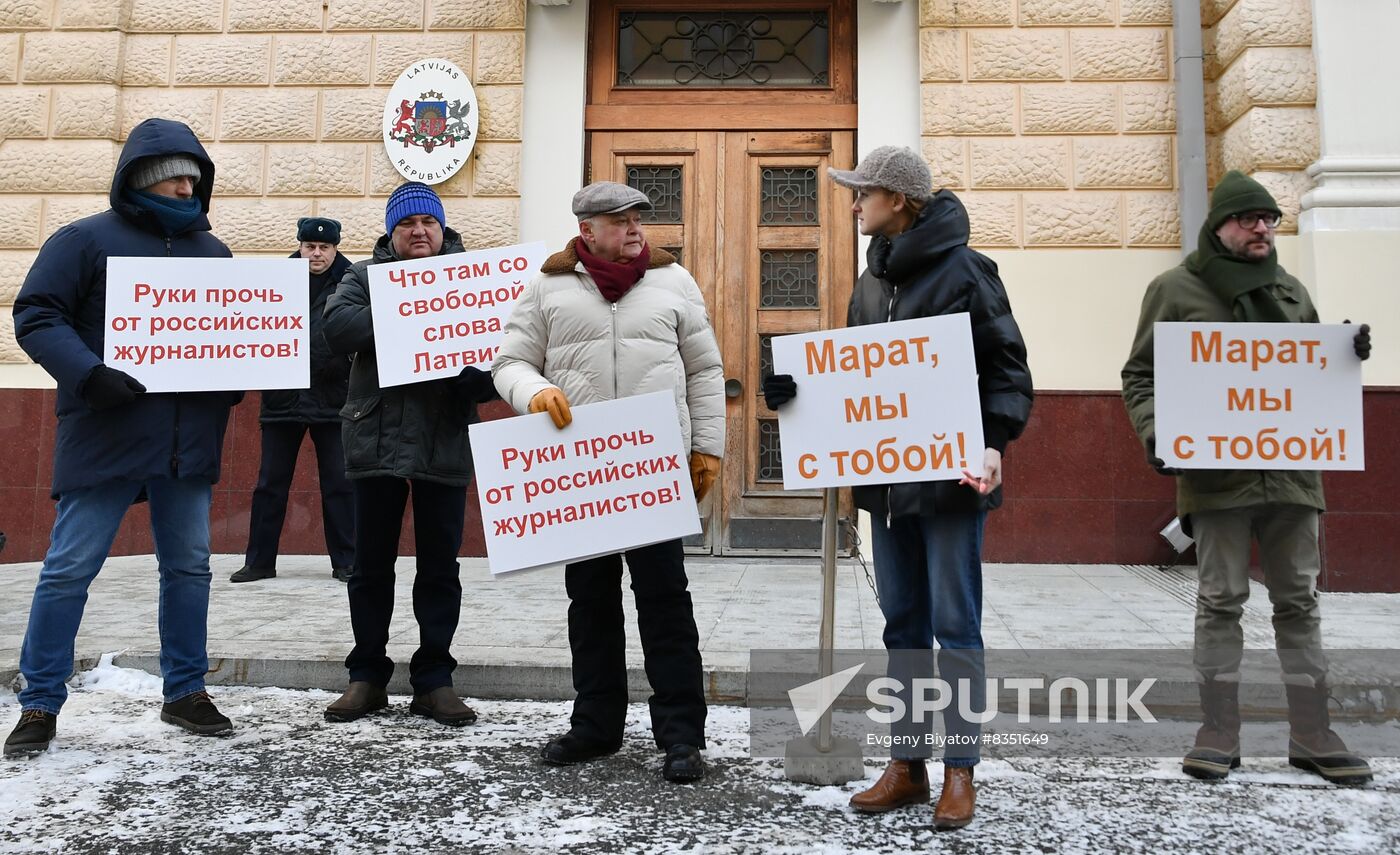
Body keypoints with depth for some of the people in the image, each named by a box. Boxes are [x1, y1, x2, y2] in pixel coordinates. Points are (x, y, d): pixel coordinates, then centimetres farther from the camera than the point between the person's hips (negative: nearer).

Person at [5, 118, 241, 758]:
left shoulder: (211, 251, 15)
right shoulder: (86, 240, 0)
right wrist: (90, 375, -21)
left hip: (189, 441, 5)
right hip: (105, 436, -5)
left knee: (189, 567, 10)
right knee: (70, 569, 0)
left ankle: (186, 692, 23)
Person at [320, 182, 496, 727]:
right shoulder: (366, 275, 10)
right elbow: (337, 325, -9)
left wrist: (475, 378, -23)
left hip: (446, 443, 0)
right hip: (377, 442, 1)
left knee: (440, 569, 6)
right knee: (371, 567, 8)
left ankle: (434, 680, 17)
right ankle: (367, 677, 21)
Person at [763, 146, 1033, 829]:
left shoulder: (963, 269, -8)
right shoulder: (871, 279, 13)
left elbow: (1007, 366, -8)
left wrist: (994, 442, -21)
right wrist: (799, 384, 2)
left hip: (950, 478, -7)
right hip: (886, 478, 7)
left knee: (954, 624, 2)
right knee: (902, 624, 12)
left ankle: (960, 771, 15)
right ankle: (907, 765, 23)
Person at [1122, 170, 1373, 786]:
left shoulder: (1291, 290, 16)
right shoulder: (1176, 289, 1)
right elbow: (1140, 374, 0)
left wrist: (1347, 355, 3)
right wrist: (1153, 431, -16)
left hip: (1291, 471, 5)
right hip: (1216, 474, -4)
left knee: (1298, 601, 9)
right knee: (1221, 601, 1)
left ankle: (1312, 737, 18)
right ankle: (1218, 737, 11)